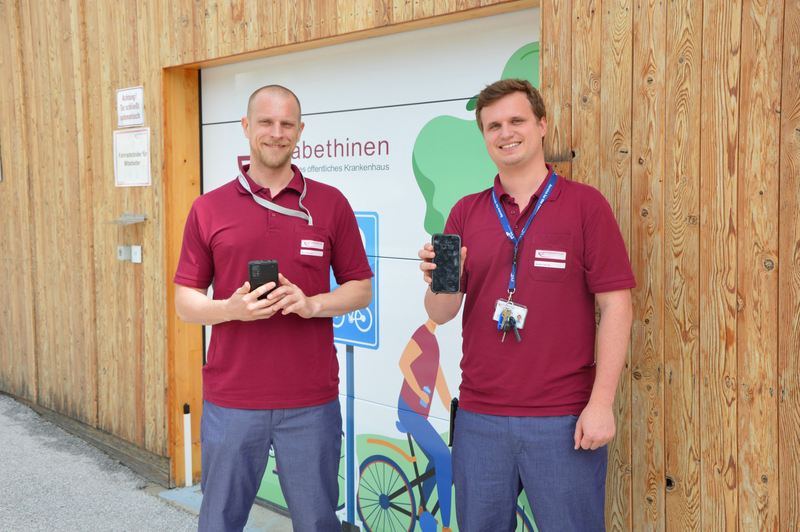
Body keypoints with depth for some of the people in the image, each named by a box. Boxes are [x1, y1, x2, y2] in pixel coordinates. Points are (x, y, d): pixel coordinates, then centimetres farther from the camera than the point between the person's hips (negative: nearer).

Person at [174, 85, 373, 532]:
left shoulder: (331, 204, 3)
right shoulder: (209, 209, 4)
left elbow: (361, 289, 6)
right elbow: (184, 302, 6)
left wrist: (311, 303, -14)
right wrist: (232, 308, -15)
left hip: (312, 402, 0)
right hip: (230, 401, 1)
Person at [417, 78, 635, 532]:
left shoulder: (586, 204, -2)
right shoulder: (466, 213, 7)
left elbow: (616, 307, -5)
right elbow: (440, 314, 5)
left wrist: (601, 403, -11)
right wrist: (441, 282, -18)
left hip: (564, 421, -3)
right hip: (479, 418, 3)